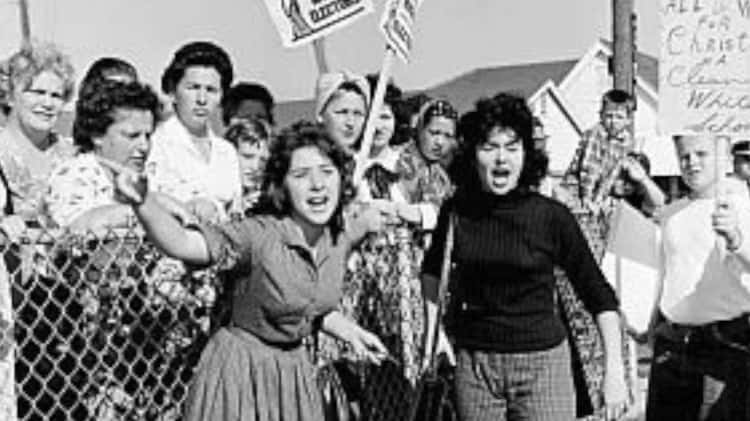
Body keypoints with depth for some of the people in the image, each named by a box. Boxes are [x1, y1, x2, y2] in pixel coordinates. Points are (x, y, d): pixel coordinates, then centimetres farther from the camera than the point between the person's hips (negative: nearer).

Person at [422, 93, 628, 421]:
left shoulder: (551, 215, -8)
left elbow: (600, 296, -3)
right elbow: (432, 269, 20)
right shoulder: (456, 211, -1)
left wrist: (614, 369, -7)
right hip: (474, 361, 2)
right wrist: (433, 328, 10)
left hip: (541, 360, -2)